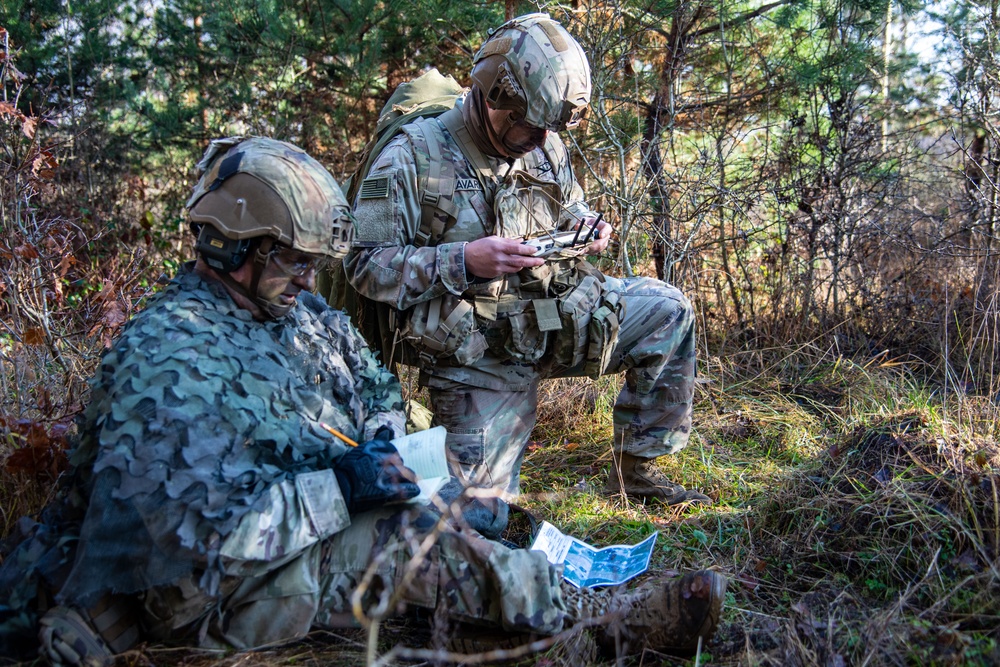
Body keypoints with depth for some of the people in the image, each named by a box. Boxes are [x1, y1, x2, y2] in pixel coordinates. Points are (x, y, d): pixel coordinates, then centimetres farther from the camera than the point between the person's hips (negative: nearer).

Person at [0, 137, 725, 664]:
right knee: (418, 540, -23)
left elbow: (377, 387, 21)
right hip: (223, 591, -10)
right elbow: (185, 531, -28)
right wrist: (339, 489, -28)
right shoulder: (166, 353, -21)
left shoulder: (305, 315, 6)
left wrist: (378, 442, -3)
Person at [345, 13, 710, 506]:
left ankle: (636, 469, 5)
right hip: (475, 351, -5)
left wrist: (585, 226, -2)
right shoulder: (414, 155, -13)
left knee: (667, 311, -6)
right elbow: (364, 264, -16)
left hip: (557, 313, 5)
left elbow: (569, 207, 24)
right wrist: (464, 261, -27)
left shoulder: (546, 147, 4)